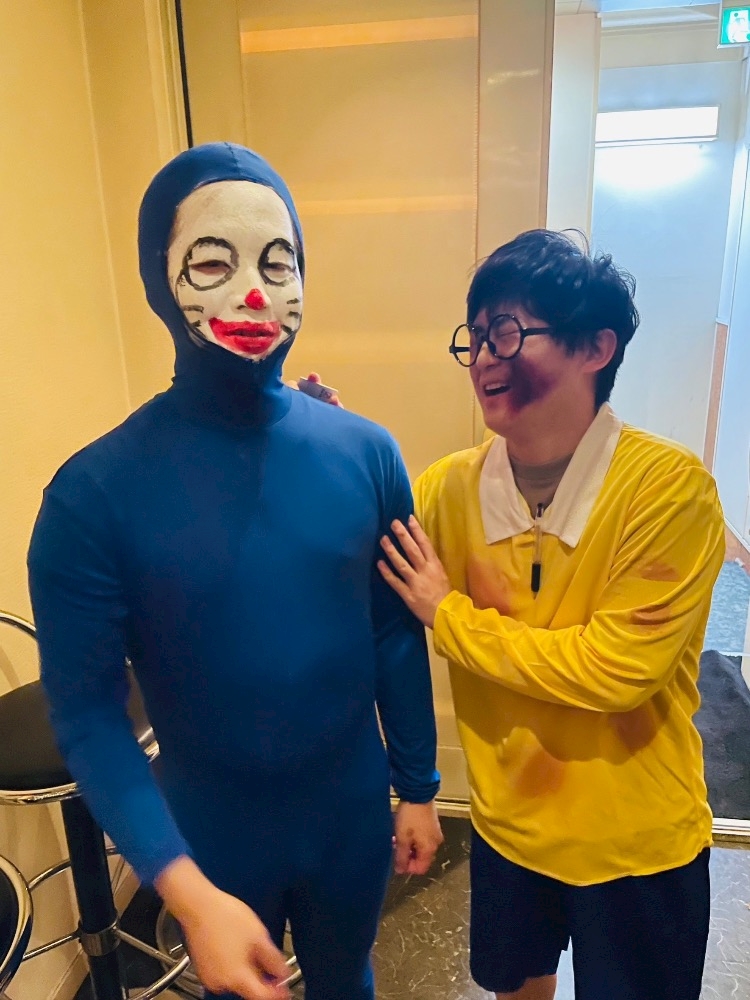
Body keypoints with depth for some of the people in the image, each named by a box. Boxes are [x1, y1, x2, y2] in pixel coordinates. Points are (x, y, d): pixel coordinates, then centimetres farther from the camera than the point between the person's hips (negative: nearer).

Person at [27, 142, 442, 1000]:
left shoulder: (366, 453, -13)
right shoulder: (95, 491, -21)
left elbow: (398, 634, -4)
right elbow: (86, 712, -16)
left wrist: (418, 788, 5)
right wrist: (188, 891, -21)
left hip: (354, 812, 2)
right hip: (212, 833, -1)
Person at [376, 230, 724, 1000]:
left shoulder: (669, 487, -24)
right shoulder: (449, 486, -12)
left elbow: (617, 669, -27)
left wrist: (450, 615, -20)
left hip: (637, 843, -3)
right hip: (506, 824, 3)